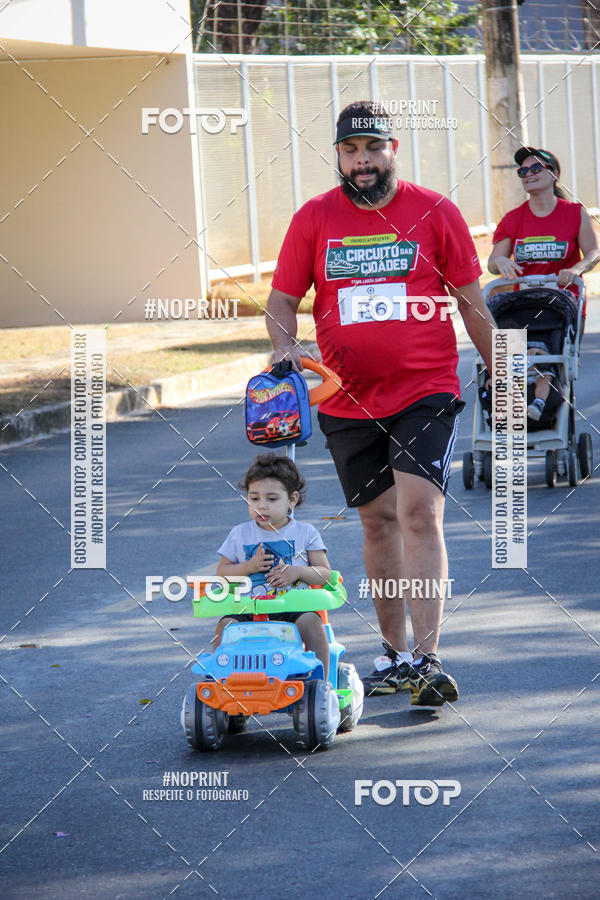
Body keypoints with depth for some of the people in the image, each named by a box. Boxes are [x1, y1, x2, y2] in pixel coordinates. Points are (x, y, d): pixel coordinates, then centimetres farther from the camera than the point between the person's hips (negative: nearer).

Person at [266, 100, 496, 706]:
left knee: (419, 511, -15)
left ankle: (427, 660, -17)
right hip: (347, 401, 3)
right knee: (378, 519, 10)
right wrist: (285, 349, -13)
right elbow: (281, 300, 7)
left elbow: (471, 300, 7)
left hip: (425, 392, -3)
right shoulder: (314, 219, 3)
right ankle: (395, 653, 23)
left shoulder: (434, 212, 0)